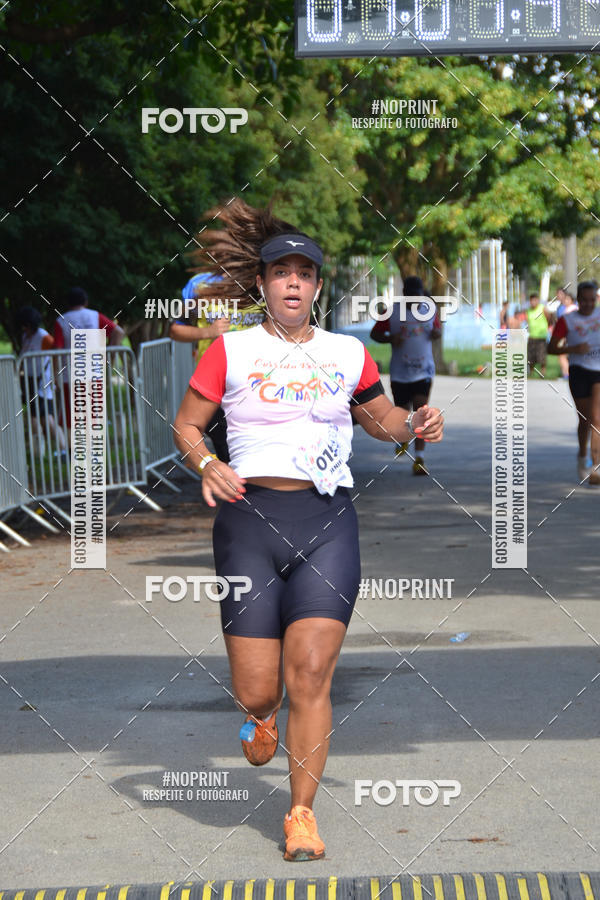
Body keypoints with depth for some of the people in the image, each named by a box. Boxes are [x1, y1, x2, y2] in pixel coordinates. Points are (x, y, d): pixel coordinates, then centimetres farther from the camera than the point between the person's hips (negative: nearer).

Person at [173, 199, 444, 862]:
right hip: (250, 519, -1)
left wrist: (415, 425, 4)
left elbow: (381, 419, 26)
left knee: (311, 676, -9)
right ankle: (261, 712, 38)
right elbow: (185, 426, 10)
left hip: (328, 523, 1)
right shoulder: (231, 350, 5)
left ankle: (302, 814, 6)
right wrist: (207, 465, -11)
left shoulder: (348, 353, 12)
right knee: (256, 689, -2)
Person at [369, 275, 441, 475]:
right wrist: (390, 339, -16)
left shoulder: (430, 312, 5)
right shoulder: (392, 313, -2)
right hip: (400, 373, 0)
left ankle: (419, 460, -17)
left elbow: (438, 329, 21)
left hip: (423, 371, 0)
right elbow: (375, 333, 4)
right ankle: (404, 438, 46)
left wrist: (436, 333, -4)